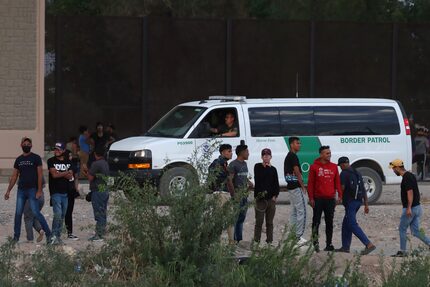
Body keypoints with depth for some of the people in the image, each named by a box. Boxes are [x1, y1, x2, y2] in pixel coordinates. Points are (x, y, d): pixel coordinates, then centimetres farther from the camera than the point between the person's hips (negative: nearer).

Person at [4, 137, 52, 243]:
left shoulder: (36, 158, -2)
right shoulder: (18, 160, 13)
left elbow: (40, 175, -7)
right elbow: (14, 176, 16)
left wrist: (39, 190, -14)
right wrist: (8, 190, 10)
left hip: (32, 190, -5)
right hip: (21, 190, 5)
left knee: (36, 212, -11)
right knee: (18, 213, 2)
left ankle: (48, 233, -5)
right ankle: (16, 236, 9)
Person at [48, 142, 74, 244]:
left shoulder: (68, 162, 12)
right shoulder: (51, 161, 0)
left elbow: (70, 176, 2)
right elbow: (54, 174, -12)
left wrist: (59, 173, -12)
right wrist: (66, 173, -4)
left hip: (65, 192, 5)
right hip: (55, 192, -5)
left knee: (62, 216, 7)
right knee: (58, 214, -16)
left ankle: (58, 236, 13)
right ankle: (54, 235, -11)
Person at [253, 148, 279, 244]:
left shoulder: (273, 169, 12)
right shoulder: (258, 167, 4)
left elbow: (276, 184, 11)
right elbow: (258, 179, -11)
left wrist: (275, 195, -2)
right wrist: (266, 168, -6)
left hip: (271, 198, 3)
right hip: (260, 198, -3)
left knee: (270, 222, 6)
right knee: (259, 221, -7)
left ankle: (269, 240, 10)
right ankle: (256, 241, -5)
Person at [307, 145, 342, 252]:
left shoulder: (334, 167, 10)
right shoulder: (314, 167, -1)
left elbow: (337, 182, 12)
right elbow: (310, 183, -2)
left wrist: (339, 195, 2)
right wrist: (311, 198, -8)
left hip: (330, 199, 4)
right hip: (318, 199, -4)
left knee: (329, 222, 7)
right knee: (316, 221, -2)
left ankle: (329, 244, 12)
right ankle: (315, 242, 4)